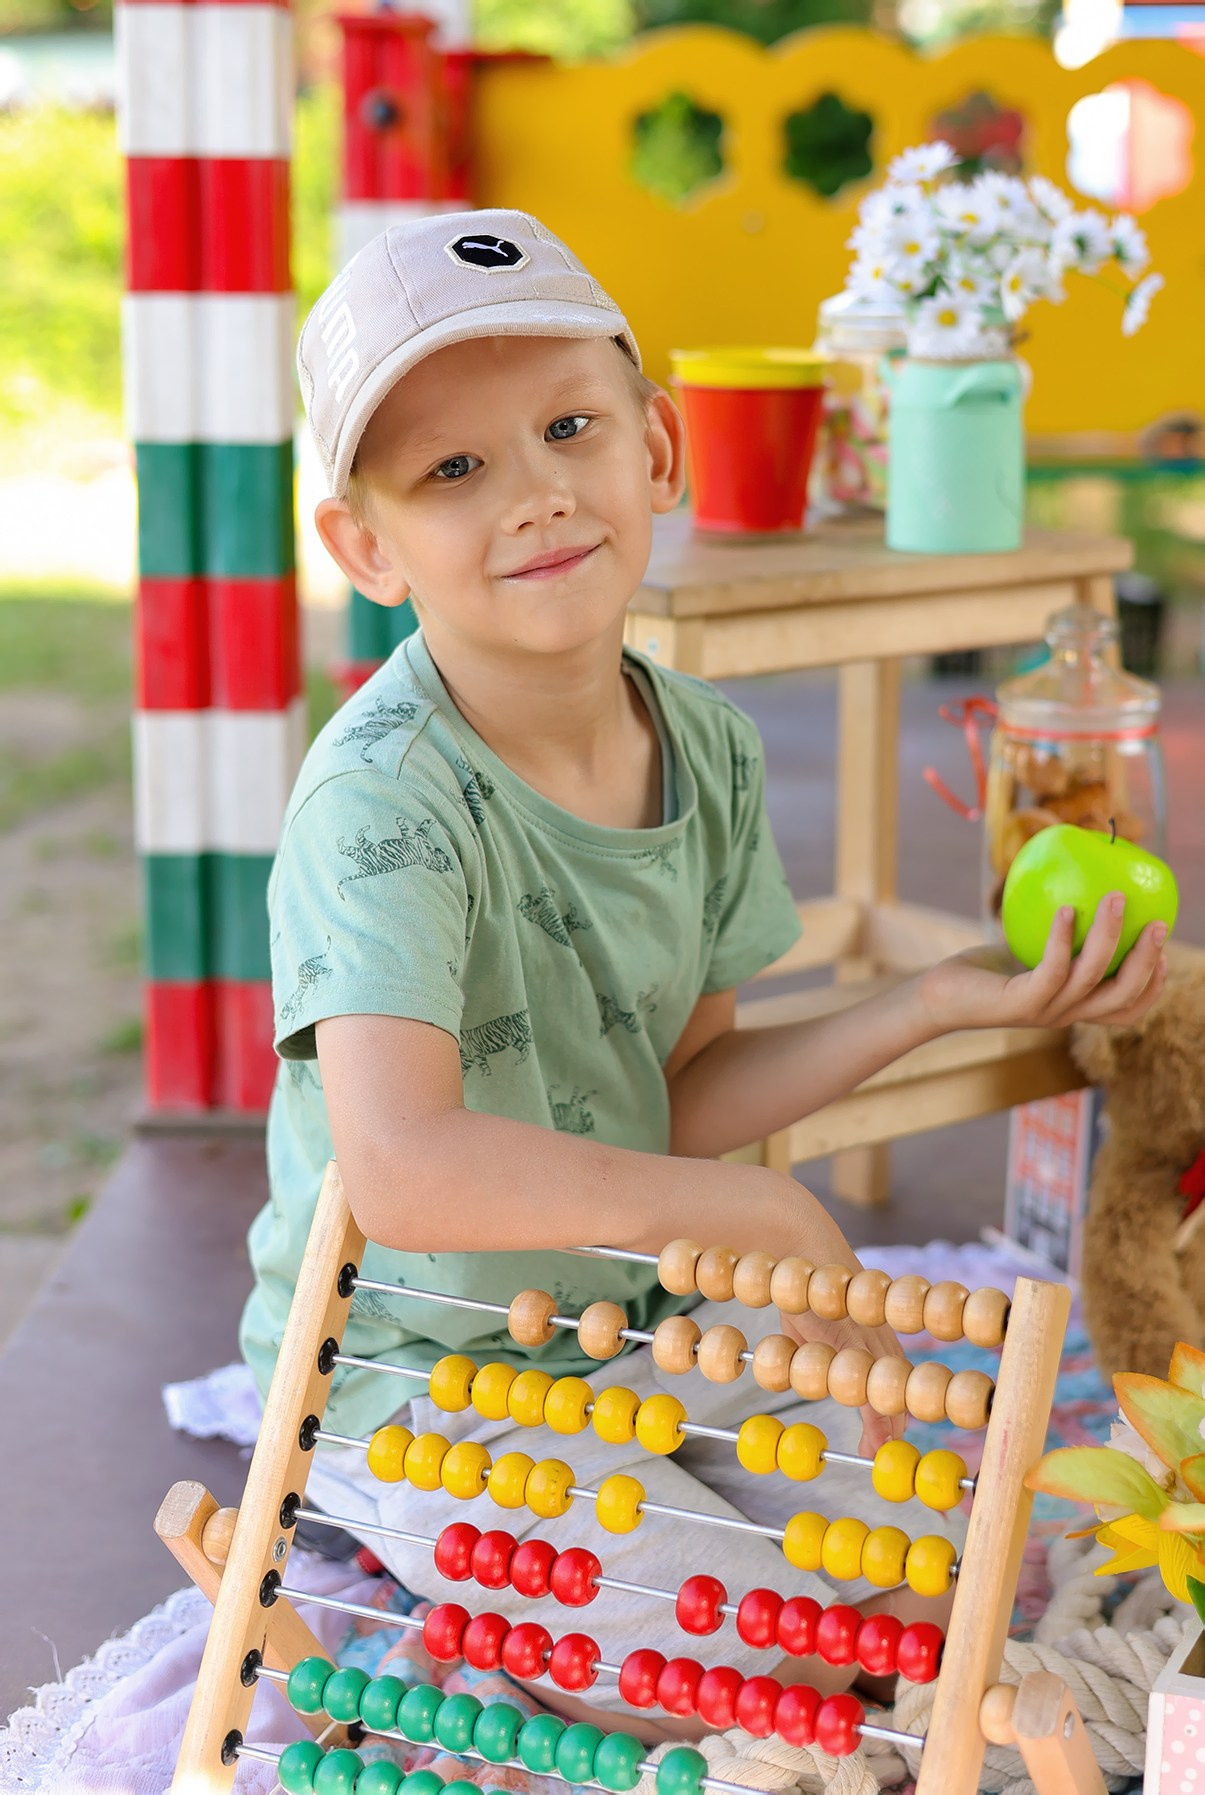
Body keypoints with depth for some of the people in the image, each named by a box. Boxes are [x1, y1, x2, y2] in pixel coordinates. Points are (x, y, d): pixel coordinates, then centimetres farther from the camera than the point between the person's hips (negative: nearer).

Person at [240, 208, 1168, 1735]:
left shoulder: (709, 749, -4)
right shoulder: (385, 797, -28)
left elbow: (672, 1104, 0)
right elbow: (402, 1170, -41)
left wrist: (930, 1006, -11)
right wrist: (766, 1218, -32)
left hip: (644, 1316, 7)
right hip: (425, 1381, -7)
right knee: (770, 1668, -15)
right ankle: (417, 1548, 7)